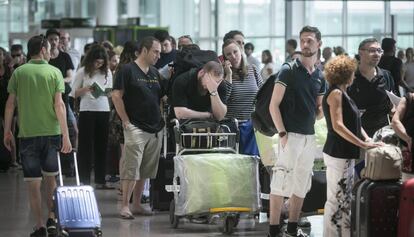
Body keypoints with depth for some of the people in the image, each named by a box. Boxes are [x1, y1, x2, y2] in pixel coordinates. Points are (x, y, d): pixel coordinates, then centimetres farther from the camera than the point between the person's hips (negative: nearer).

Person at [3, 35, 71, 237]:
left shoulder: (19, 73, 1)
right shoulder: (54, 72, -2)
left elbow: (10, 103, 1)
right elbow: (59, 104, -9)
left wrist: (7, 131, 10)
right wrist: (66, 136, -9)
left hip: (27, 134, 0)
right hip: (52, 132, 0)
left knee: (33, 182, 3)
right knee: (51, 177, 17)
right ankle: (52, 220, 13)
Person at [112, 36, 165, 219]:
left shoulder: (155, 73, 16)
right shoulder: (128, 70, -4)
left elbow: (162, 97, 22)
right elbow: (116, 96, -9)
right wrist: (126, 121, -11)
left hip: (155, 128, 7)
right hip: (136, 127, -7)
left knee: (146, 170, 9)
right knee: (131, 169, -10)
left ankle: (137, 204, 16)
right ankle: (125, 206, -8)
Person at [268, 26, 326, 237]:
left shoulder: (320, 77, 12)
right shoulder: (288, 71, -5)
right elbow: (274, 105, -9)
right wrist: (282, 133, -16)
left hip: (310, 136, 6)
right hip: (291, 134, -6)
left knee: (301, 185, 12)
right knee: (281, 182, -8)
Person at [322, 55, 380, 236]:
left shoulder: (342, 93, 16)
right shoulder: (335, 93, -13)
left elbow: (353, 121, 18)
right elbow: (337, 126, -21)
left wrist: (367, 138, 1)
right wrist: (362, 144, -21)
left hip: (346, 155, 10)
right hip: (338, 155, -10)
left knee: (345, 200, 13)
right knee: (336, 200, -5)